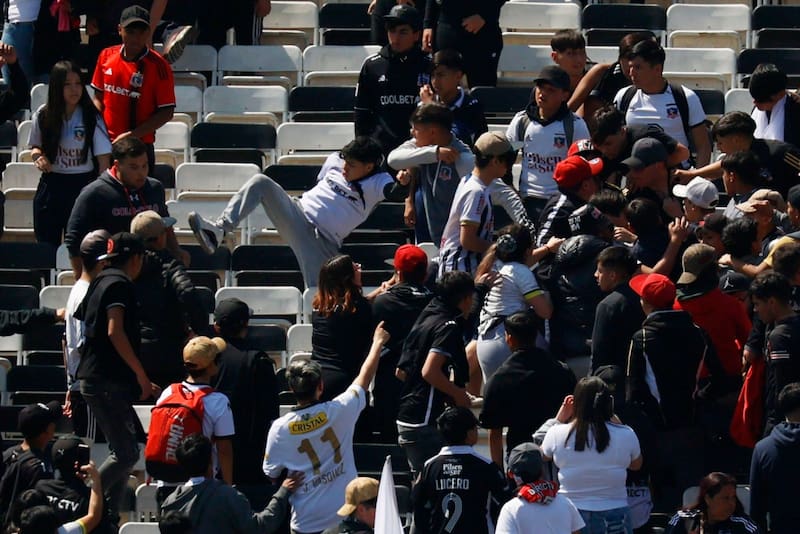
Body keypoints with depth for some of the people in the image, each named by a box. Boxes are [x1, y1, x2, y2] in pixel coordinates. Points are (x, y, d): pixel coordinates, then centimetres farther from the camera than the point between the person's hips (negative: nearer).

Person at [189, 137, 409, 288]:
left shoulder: (376, 183, -8)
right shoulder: (335, 161, 9)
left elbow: (393, 193, -30)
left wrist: (402, 185, -51)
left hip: (323, 242, -5)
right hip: (298, 212, 5)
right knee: (261, 182, -16)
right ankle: (219, 229, -27)